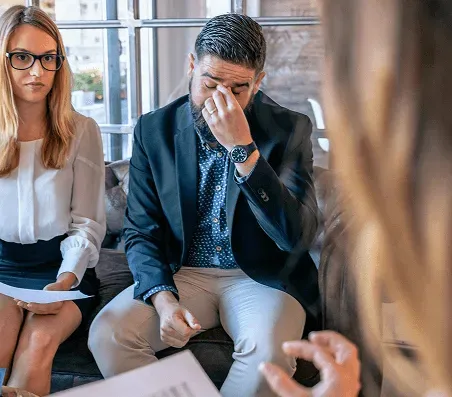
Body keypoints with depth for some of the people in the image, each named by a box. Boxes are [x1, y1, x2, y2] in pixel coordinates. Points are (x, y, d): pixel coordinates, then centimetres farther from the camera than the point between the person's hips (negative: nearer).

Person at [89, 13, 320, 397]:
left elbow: (297, 236, -19)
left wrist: (243, 149, -28)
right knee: (107, 333, -23)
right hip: (182, 274, 2)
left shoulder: (288, 129, -8)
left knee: (268, 348, -33)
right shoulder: (154, 130, -1)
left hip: (261, 278, -2)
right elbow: (141, 231, 2)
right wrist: (163, 299, -17)